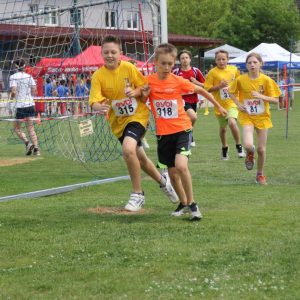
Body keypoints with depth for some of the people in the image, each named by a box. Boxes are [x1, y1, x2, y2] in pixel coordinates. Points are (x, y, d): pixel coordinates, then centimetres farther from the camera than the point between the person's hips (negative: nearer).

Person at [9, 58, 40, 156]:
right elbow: (34, 91, 4)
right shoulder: (29, 76, 7)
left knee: (16, 127, 10)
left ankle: (27, 143, -10)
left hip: (20, 105, -4)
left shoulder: (13, 77, -7)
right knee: (31, 127, 9)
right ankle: (36, 149, -1)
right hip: (31, 104, 4)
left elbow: (14, 92, -16)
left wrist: (11, 96, 6)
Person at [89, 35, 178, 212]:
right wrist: (99, 107, -42)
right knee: (139, 158, 17)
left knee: (128, 149, -28)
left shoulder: (129, 68, -12)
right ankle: (163, 181, 46)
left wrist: (135, 92, -23)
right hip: (118, 121, 4)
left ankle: (138, 194, -10)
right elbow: (94, 102, -19)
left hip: (138, 116, -4)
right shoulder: (98, 76, -10)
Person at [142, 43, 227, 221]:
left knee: (181, 165, -23)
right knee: (172, 172, 10)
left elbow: (200, 90, 6)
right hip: (163, 133, 3)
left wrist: (218, 106, 15)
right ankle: (183, 203, 33)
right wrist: (144, 95, -12)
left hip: (182, 129, -3)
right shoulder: (149, 81, -4)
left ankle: (192, 203, -6)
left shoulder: (178, 81, -10)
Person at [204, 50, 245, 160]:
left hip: (232, 102, 0)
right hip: (220, 104, 0)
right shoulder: (212, 72, -7)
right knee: (223, 128, 14)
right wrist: (219, 86, -19)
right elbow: (207, 89, -9)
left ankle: (239, 146, -5)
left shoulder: (234, 69, 1)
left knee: (232, 122, -24)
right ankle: (224, 148, 37)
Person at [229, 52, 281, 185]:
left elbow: (276, 100, -8)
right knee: (248, 145, -23)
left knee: (261, 149, 5)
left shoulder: (266, 80, -10)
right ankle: (250, 154, 16)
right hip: (246, 116, 0)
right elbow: (232, 92, 11)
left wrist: (261, 96, -23)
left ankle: (260, 174, 29)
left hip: (262, 117, 1)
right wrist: (238, 104, -5)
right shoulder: (240, 79, -7)